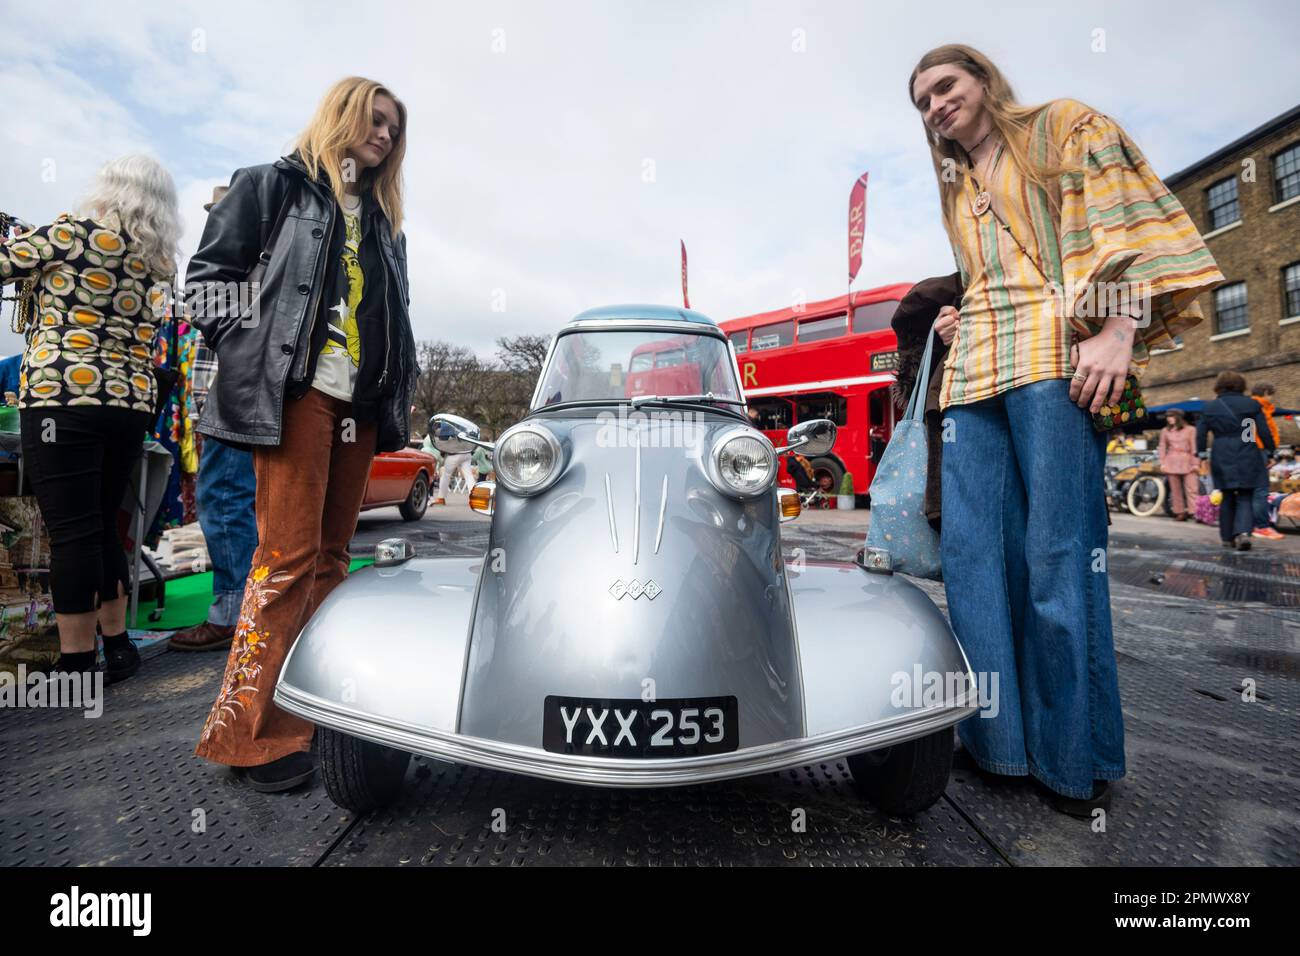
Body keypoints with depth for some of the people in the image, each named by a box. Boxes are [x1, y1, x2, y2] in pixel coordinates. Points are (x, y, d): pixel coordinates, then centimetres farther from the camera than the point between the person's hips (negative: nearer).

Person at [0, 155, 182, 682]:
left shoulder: (74, 231, 0)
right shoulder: (159, 265, 15)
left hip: (62, 397, -5)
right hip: (131, 403, 5)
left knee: (72, 532, -3)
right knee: (102, 528, 15)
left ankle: (76, 664, 3)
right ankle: (117, 645, 20)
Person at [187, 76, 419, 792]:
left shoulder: (383, 217, 27)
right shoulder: (273, 185, 11)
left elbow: (396, 316, 25)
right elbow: (210, 271, 4)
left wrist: (400, 389, 13)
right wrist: (247, 354, -7)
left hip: (361, 403, 6)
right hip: (297, 390, -6)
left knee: (331, 555, 6)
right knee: (289, 554, -10)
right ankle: (251, 732, 0)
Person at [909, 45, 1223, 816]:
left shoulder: (1065, 127, 14)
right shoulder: (957, 189, 29)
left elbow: (1127, 219, 0)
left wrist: (1117, 327, -13)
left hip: (1053, 357, -6)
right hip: (974, 372, 6)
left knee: (1059, 552, -9)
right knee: (973, 550, -1)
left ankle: (1078, 756, 4)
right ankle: (1001, 733, 10)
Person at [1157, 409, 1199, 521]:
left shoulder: (1189, 430, 6)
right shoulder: (1165, 431, 11)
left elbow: (1193, 447, 4)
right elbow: (1162, 448, 11)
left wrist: (1195, 463, -2)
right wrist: (1162, 463, 2)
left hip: (1187, 461, -1)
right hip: (1172, 462, 2)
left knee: (1192, 489, -8)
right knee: (1175, 489, 2)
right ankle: (1180, 513, 7)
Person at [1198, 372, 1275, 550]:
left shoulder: (1209, 407, 3)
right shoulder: (1252, 404, 2)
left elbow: (1201, 434, 2)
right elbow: (1264, 432, 1)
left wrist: (1202, 454, 10)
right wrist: (1270, 451, 9)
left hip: (1221, 459, 1)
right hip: (1247, 458, -1)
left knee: (1226, 498, 10)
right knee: (1245, 498, 5)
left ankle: (1227, 538, 14)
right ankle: (1243, 532, -16)